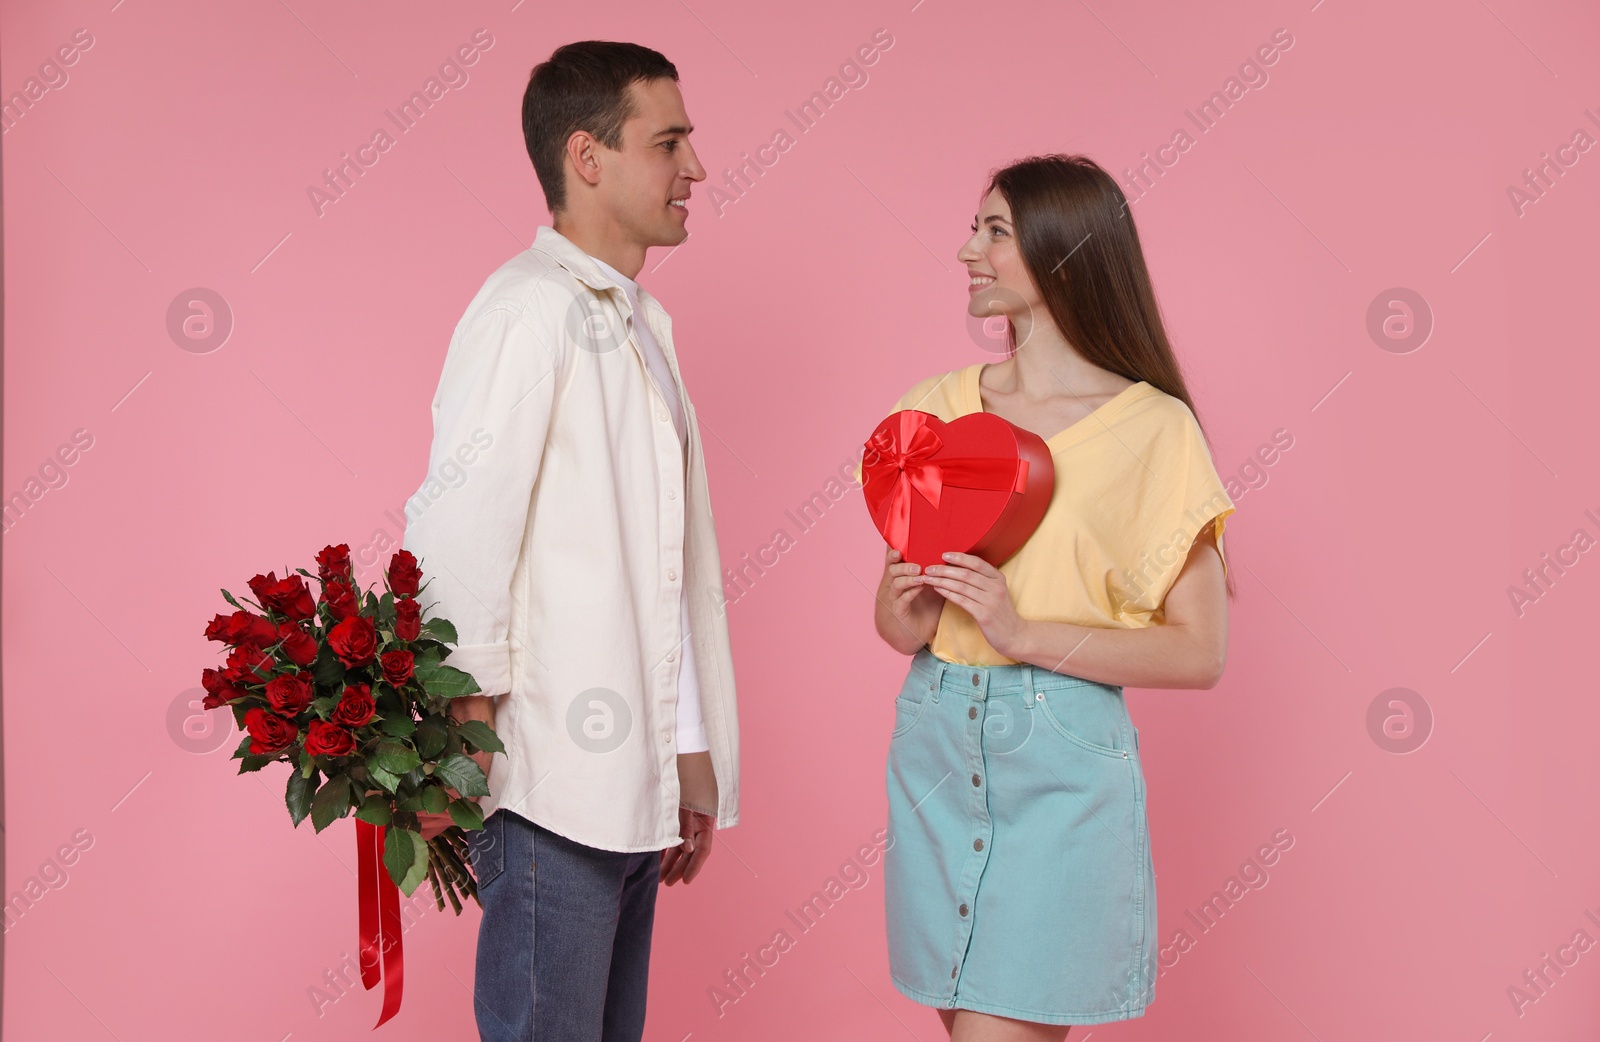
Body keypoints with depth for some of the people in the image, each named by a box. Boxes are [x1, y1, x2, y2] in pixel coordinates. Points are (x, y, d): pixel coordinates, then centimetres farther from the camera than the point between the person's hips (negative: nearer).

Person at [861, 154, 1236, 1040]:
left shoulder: (1151, 429, -8)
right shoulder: (937, 408, 7)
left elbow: (1200, 654, -9)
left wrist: (1026, 632, -18)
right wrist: (904, 614, -9)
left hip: (1061, 766, -5)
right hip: (935, 749, 5)